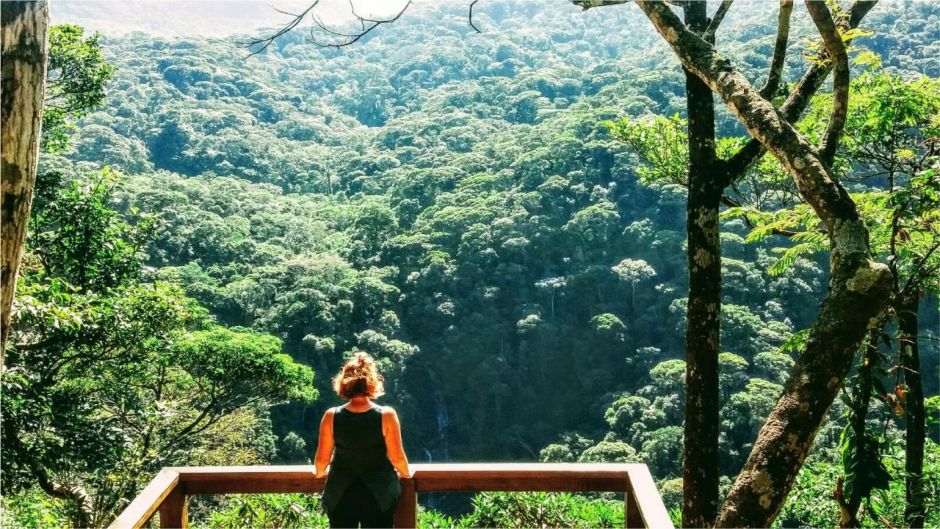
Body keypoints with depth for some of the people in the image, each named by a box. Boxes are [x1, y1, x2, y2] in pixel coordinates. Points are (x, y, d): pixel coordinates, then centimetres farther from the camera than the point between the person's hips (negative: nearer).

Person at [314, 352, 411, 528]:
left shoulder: (331, 416, -9)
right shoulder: (386, 415, -14)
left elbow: (322, 458, -2)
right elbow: (397, 457, -10)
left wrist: (320, 472, 20)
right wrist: (405, 473, 11)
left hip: (340, 495, 2)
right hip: (379, 494, -1)